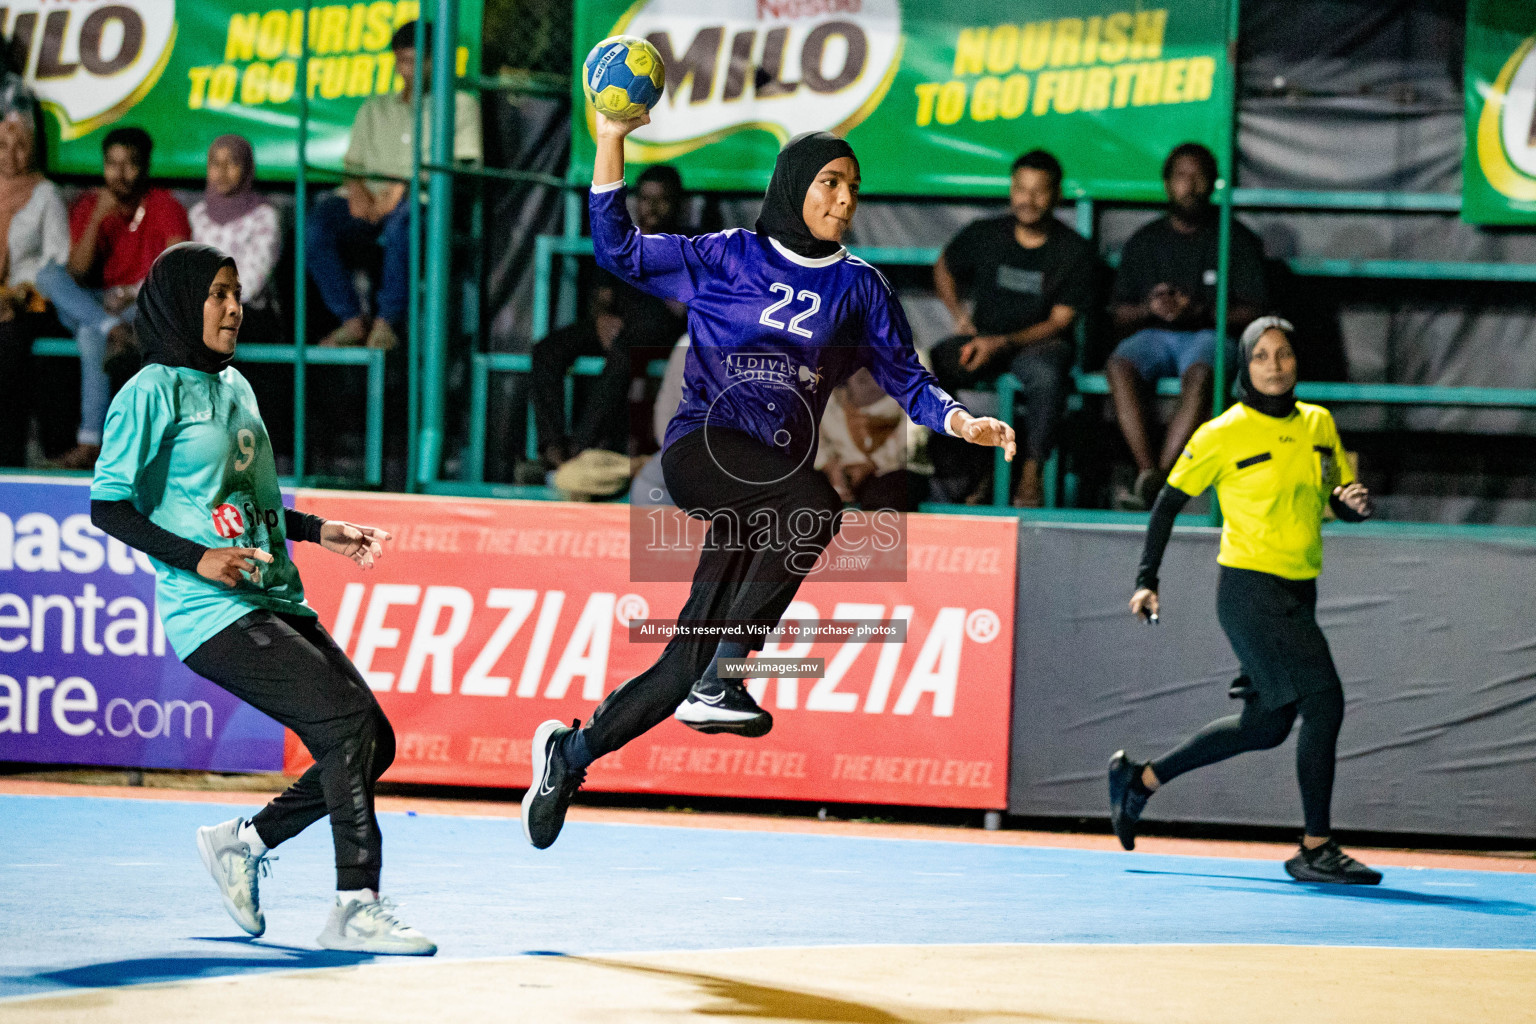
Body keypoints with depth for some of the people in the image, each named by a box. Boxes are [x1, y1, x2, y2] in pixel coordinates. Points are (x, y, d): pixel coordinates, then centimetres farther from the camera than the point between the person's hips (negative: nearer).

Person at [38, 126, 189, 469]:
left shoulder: (164, 207, -1)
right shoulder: (88, 207, 7)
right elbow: (76, 273, -4)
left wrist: (134, 295, -23)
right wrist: (97, 218, -14)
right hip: (96, 305, 4)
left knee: (92, 335, -36)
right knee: (49, 275, -24)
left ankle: (91, 441, -37)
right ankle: (116, 333, -41)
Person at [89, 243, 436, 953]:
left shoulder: (236, 386, 19)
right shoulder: (155, 390, -6)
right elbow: (108, 507, -9)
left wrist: (321, 531, 16)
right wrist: (198, 558, -19)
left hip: (275, 602, 9)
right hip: (209, 613, -9)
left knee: (369, 742, 2)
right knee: (347, 714, -21)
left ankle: (243, 842, 20)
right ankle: (355, 908, -18)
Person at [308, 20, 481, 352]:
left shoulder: (460, 105, 14)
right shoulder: (374, 109, 27)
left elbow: (465, 169, 1)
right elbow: (353, 164, 21)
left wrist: (406, 188, -13)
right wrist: (357, 192, -5)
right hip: (371, 203, 4)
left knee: (402, 220, -42)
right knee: (318, 219, -28)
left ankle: (387, 322, -35)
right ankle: (352, 321, -26)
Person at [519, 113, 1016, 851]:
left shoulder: (859, 287, 14)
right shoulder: (725, 260, 7)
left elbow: (904, 376, 12)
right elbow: (618, 251, 9)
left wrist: (962, 423, -6)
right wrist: (611, 142, 2)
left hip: (775, 474, 4)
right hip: (702, 449, -4)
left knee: (686, 663, 1)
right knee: (815, 504, -35)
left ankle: (572, 750, 22)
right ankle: (722, 677, -31)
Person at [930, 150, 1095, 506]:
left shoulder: (1075, 250, -4)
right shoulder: (984, 235, 4)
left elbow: (1060, 321, -8)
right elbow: (944, 269, 24)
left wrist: (1003, 343, -21)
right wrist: (958, 313, 6)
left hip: (1040, 342, -3)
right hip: (983, 338, 3)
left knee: (1046, 373, -41)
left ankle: (1031, 473, -29)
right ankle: (958, 470, -18)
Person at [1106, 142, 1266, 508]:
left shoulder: (1237, 240, 9)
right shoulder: (1144, 242, 17)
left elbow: (1253, 312, 0)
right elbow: (1119, 317, 13)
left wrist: (1199, 312, -15)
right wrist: (1149, 308, -10)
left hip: (1209, 335, -3)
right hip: (1154, 335, 3)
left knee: (1199, 373, -38)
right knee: (1119, 365, -32)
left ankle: (1158, 479, -41)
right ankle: (1148, 470, -37)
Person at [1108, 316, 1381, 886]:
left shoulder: (1318, 424, 9)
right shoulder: (1222, 435, -7)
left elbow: (1337, 495, 17)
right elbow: (1169, 502, 1)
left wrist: (1352, 503, -7)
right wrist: (1146, 580, -4)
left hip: (1298, 592, 7)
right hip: (1251, 587, -7)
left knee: (1266, 725, 13)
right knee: (1323, 699, -17)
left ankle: (1140, 778, 30)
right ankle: (1315, 849, -10)